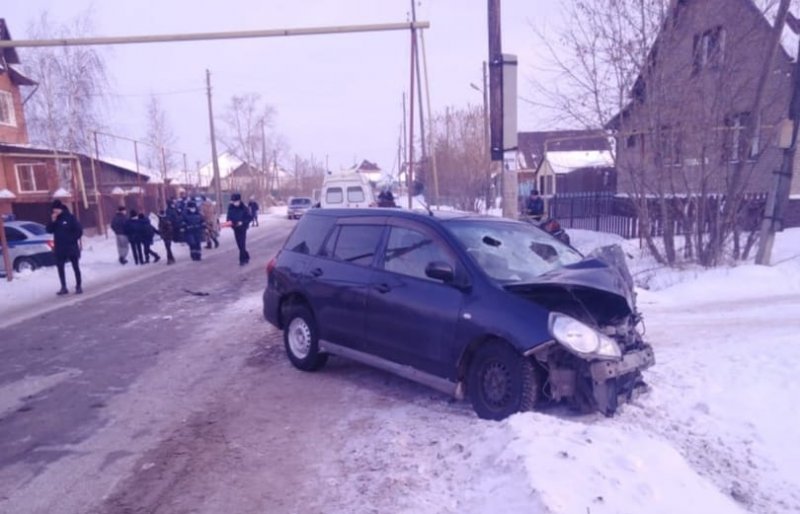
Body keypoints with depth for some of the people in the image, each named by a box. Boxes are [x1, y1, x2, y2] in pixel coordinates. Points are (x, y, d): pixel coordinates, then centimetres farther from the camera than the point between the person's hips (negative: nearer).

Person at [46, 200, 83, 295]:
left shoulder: (70, 217, -6)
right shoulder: (54, 219, 7)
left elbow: (79, 230, -6)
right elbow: (49, 230, 0)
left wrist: (72, 239, -9)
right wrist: (52, 221, -12)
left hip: (71, 247, -4)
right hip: (59, 248, 4)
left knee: (75, 267, 2)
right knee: (60, 267, 4)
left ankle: (78, 286, 9)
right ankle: (63, 287, 12)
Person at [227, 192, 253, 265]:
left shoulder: (244, 208, -13)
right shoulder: (230, 207, -1)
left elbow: (250, 217, -9)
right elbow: (229, 216, 10)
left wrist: (242, 222, -21)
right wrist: (229, 221, -10)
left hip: (242, 228, -5)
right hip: (235, 228, 5)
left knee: (242, 244, -9)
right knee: (239, 244, 11)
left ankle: (242, 259, -4)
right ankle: (246, 257, 27)